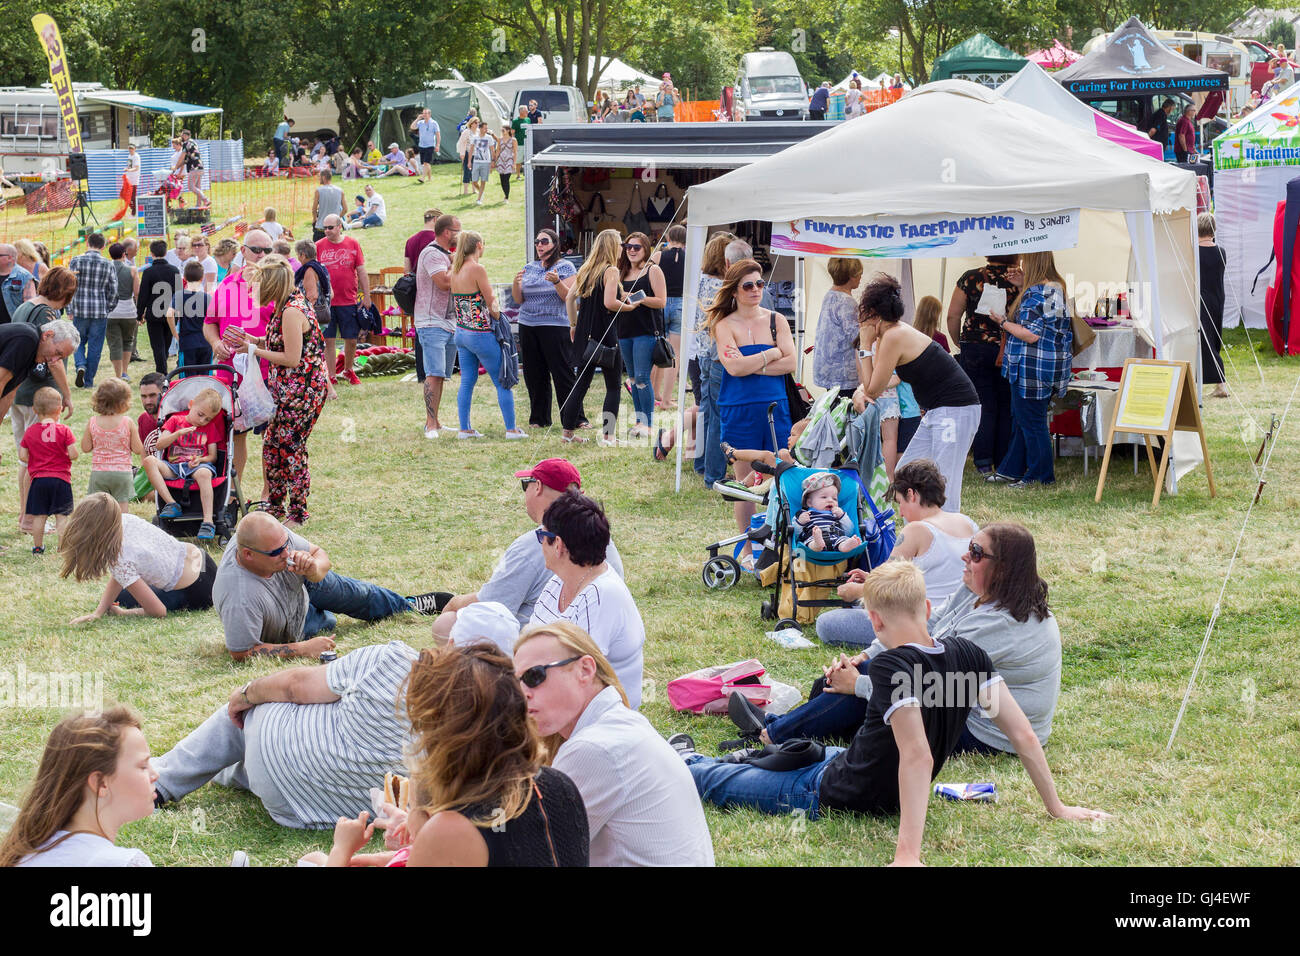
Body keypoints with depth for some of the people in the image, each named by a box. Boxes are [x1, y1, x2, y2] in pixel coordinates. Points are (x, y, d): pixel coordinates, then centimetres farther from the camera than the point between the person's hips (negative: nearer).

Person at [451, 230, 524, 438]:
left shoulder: (455, 270, 5)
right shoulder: (477, 269, -17)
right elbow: (491, 302, -12)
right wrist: (497, 313, 9)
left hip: (461, 333, 7)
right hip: (481, 334, -7)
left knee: (467, 382, 12)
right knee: (502, 382, 4)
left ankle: (464, 429, 12)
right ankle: (511, 428, 7)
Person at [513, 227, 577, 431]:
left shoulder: (565, 267, 0)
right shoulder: (529, 267, 14)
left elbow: (569, 297, -8)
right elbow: (519, 300, 12)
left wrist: (556, 282, -23)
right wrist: (516, 283, -7)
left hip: (555, 326, -5)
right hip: (528, 327, 5)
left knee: (563, 374, -7)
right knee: (534, 374, 7)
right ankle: (539, 419, 16)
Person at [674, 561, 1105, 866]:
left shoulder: (890, 666, -32)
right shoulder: (967, 654, -13)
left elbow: (918, 756, -42)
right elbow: (1024, 736, -12)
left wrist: (908, 853, -47)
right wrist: (1056, 807, -1)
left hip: (833, 795, -7)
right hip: (889, 794, 7)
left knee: (723, 781, 17)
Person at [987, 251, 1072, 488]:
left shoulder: (1036, 294, -21)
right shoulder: (1056, 288, 11)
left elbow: (1032, 335, -24)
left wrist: (1003, 322, -13)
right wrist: (1025, 283, 17)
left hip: (1033, 369, -10)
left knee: (1031, 422, 0)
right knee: (1020, 419, 18)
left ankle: (1040, 476, 7)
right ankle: (1011, 469, 26)